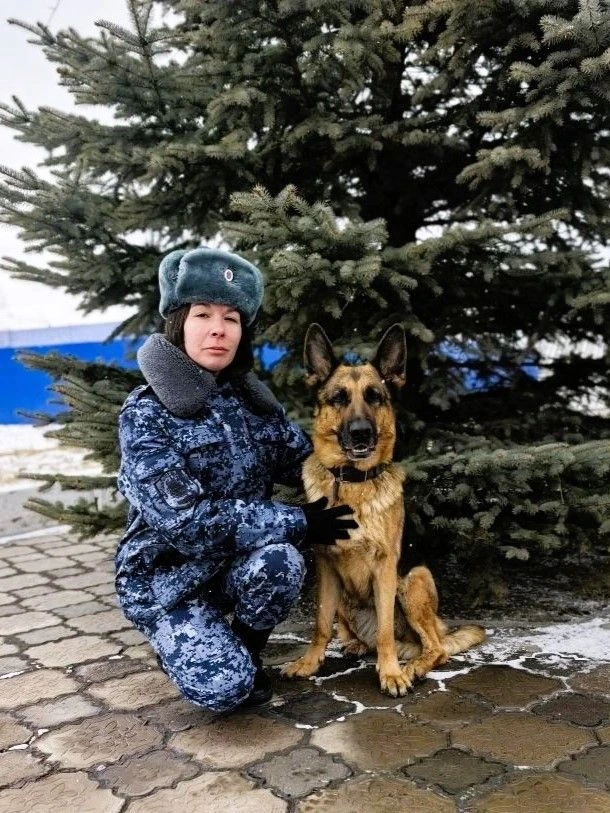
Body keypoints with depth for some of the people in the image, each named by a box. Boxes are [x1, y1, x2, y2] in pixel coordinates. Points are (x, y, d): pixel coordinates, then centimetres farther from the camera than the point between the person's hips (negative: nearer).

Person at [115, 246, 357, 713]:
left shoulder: (252, 399, 0)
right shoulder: (146, 413, -17)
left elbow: (304, 461, 6)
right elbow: (184, 520, -25)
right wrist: (297, 522, -23)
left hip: (241, 563, 4)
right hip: (167, 575, -4)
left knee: (282, 562, -29)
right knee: (224, 688, -24)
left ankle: (244, 650, 1)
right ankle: (183, 643, 11)